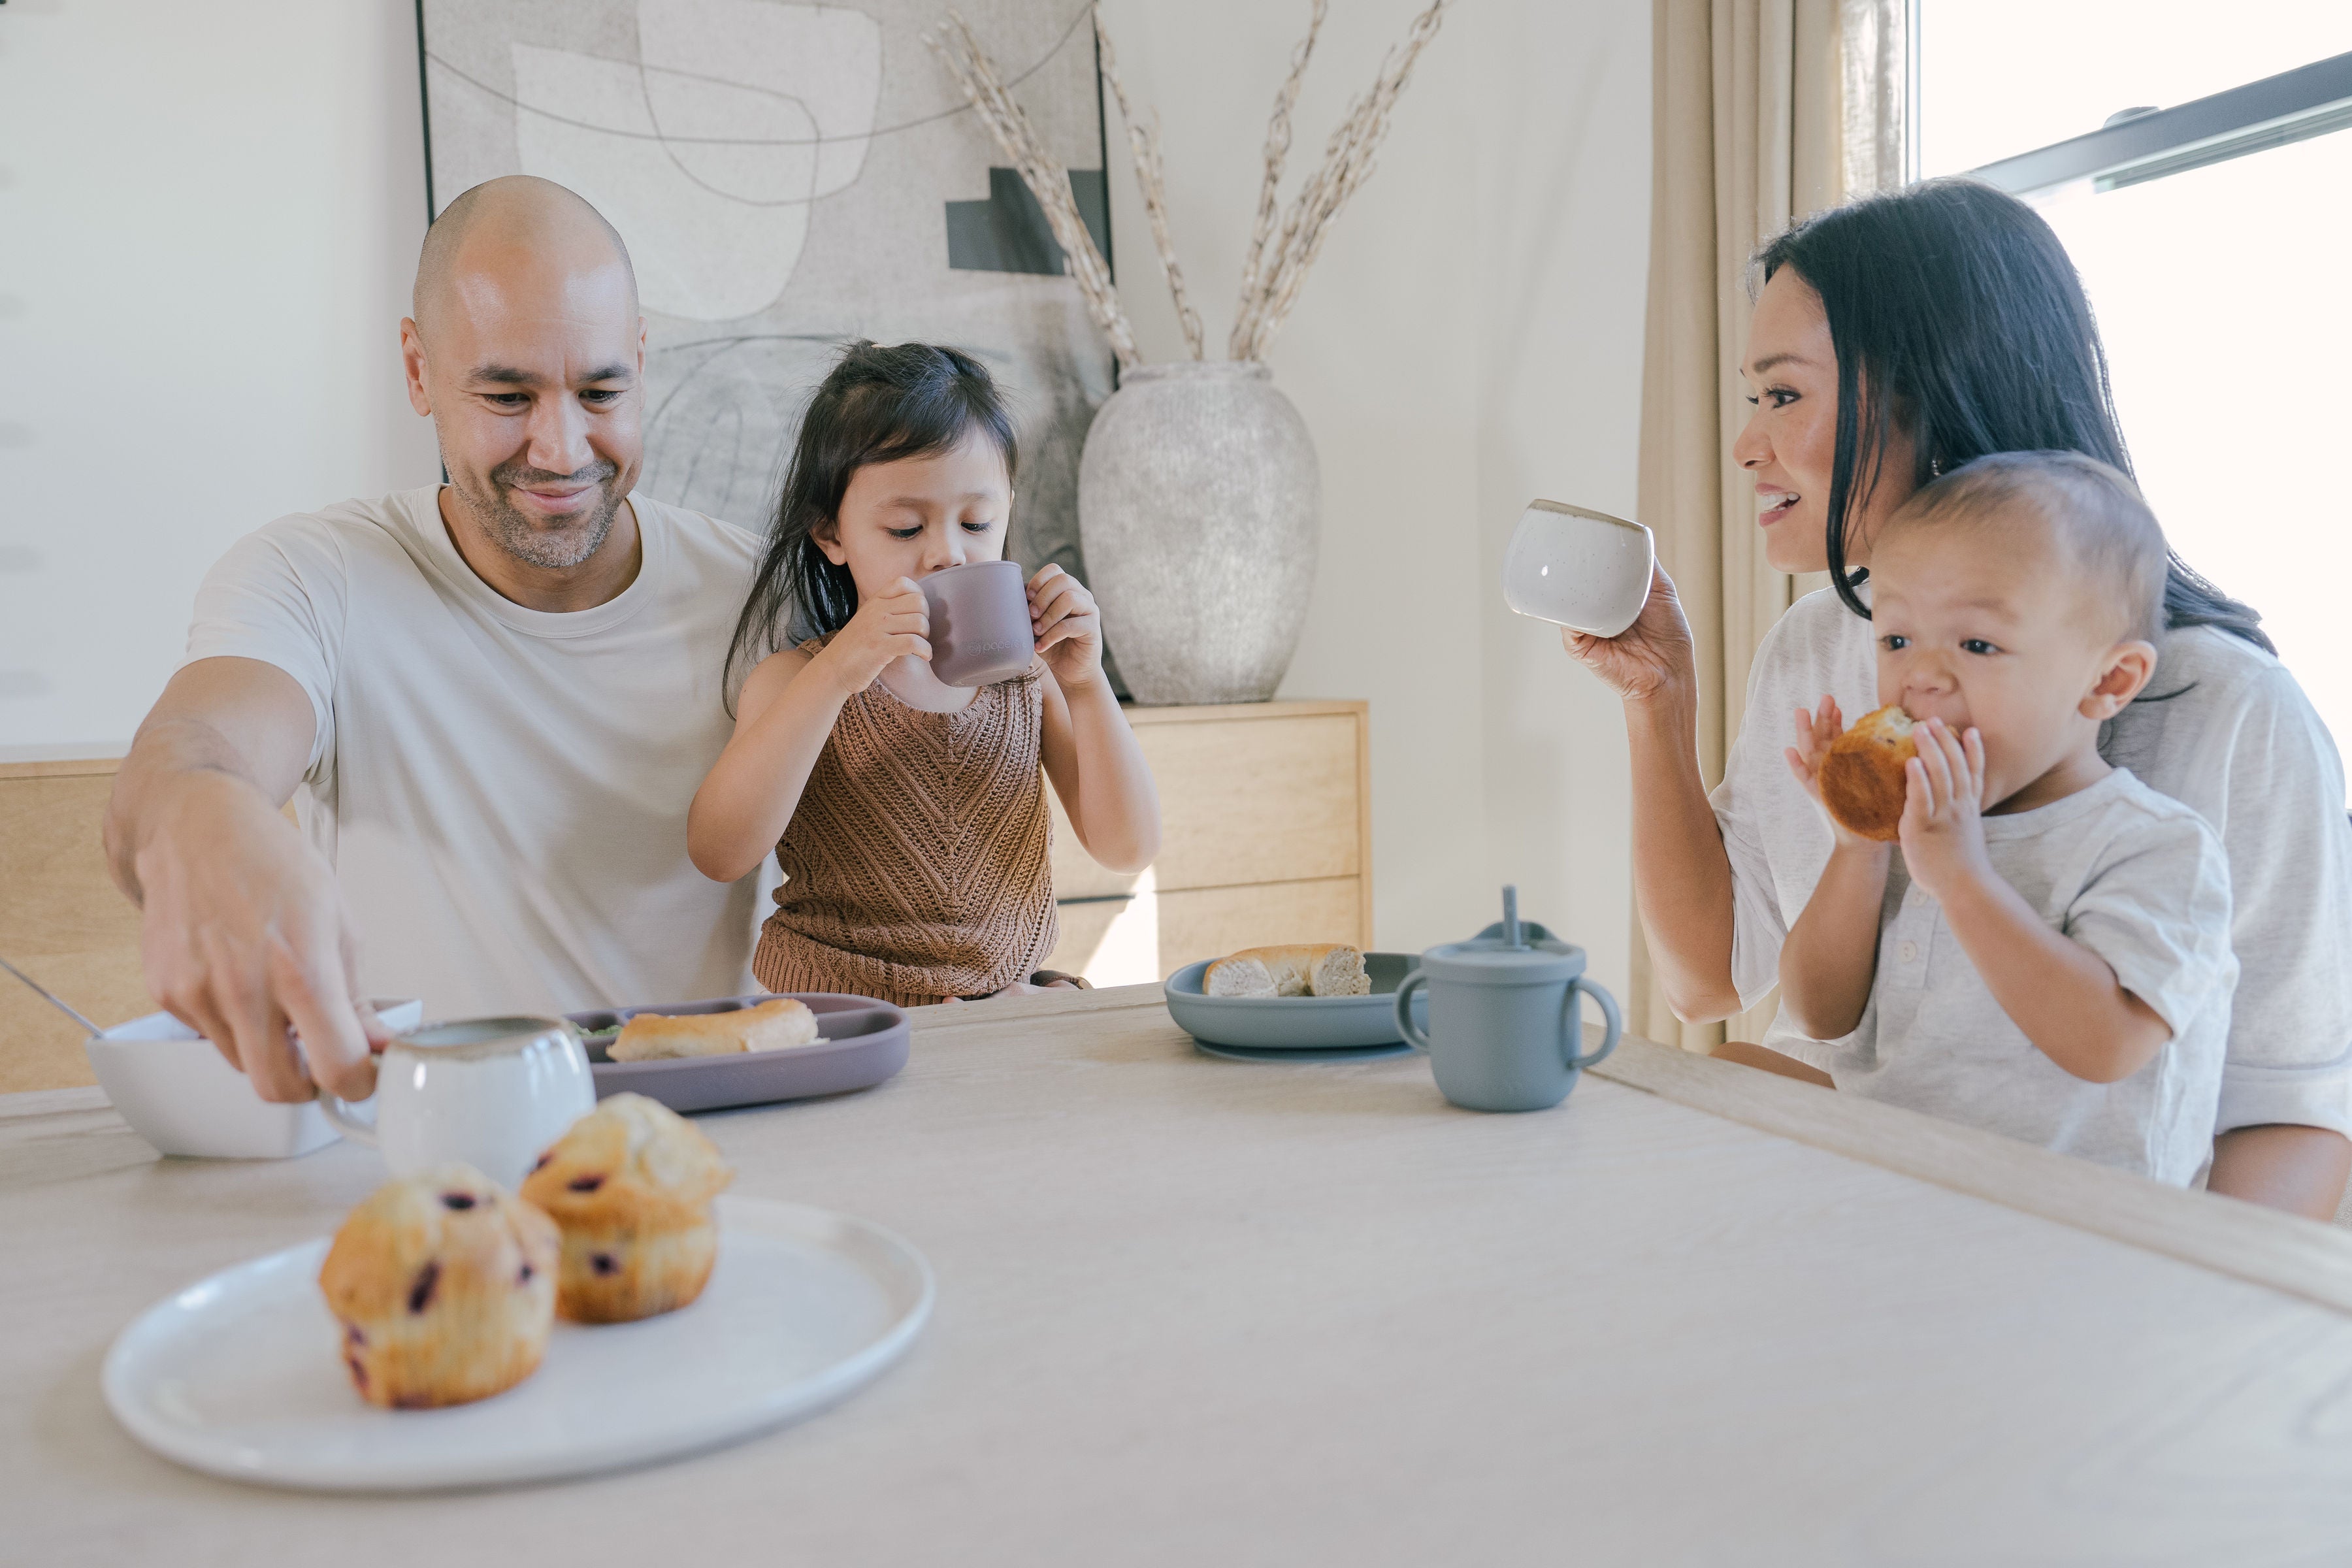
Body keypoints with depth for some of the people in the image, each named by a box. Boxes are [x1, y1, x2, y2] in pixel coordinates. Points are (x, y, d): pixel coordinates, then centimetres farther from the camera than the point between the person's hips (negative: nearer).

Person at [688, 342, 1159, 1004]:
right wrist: (835, 674, -27)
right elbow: (718, 855, -19)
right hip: (837, 1021, -3)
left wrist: (1086, 686, -14)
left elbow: (1127, 849, -1)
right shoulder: (795, 681, -3)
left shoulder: (1027, 676, 4)